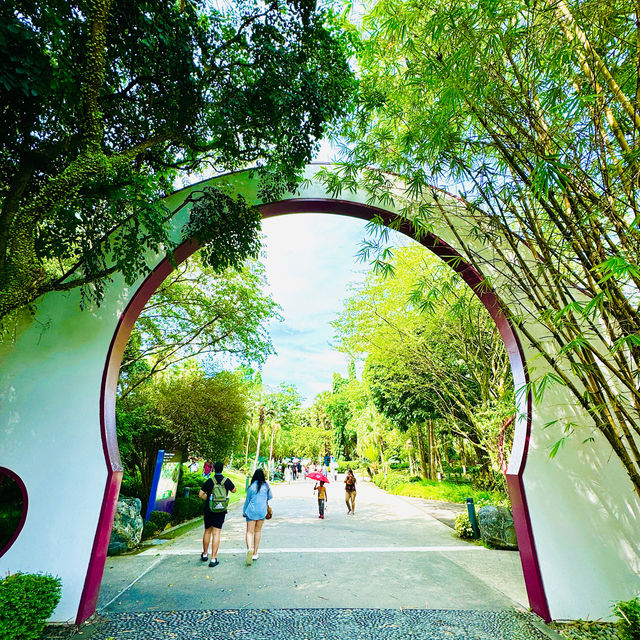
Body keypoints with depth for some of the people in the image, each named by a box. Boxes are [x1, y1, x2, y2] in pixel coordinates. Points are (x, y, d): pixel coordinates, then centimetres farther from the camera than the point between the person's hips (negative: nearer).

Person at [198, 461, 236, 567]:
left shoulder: (210, 481, -8)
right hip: (221, 511, -1)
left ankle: (205, 554, 33)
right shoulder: (227, 481, -7)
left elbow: (201, 494, -7)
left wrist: (208, 498, 11)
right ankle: (213, 559, 2)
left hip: (209, 510, 1)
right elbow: (234, 490, 9)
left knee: (207, 532, 18)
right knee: (216, 534, 2)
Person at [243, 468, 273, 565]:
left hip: (251, 511, -2)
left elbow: (247, 500, 0)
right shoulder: (266, 485, -2)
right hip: (262, 511, 2)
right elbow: (270, 496, 11)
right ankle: (255, 553, 21)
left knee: (249, 531, 0)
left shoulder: (251, 486, -8)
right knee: (258, 531, 17)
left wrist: (244, 512, 12)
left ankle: (249, 548, -25)